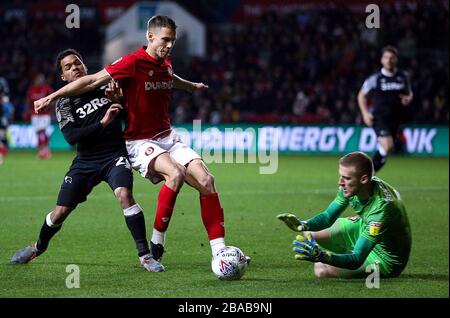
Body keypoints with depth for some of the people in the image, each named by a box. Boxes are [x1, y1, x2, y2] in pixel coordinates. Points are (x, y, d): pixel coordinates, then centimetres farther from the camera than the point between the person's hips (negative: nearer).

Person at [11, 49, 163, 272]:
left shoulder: (105, 86, 2)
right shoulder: (64, 103, 0)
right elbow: (71, 137, -14)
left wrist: (117, 99, -12)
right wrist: (102, 123, -23)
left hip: (114, 157, -1)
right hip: (85, 162, 1)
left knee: (124, 194, -29)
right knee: (60, 211, 2)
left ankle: (145, 255, -23)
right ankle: (38, 247, 34)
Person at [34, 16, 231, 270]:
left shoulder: (165, 63, 8)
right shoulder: (133, 63, -14)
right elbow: (93, 81, -13)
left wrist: (192, 86, 54)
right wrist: (52, 96, -13)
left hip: (168, 137, 7)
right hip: (140, 142, -7)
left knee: (207, 181, -9)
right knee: (176, 174, -33)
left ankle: (219, 251, -6)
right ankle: (157, 244, -20)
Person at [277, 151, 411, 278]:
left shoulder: (381, 208, -40)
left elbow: (357, 259, -42)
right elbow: (328, 216, -4)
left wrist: (321, 256, -57)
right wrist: (302, 225, -25)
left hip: (385, 260, -7)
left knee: (322, 269, -22)